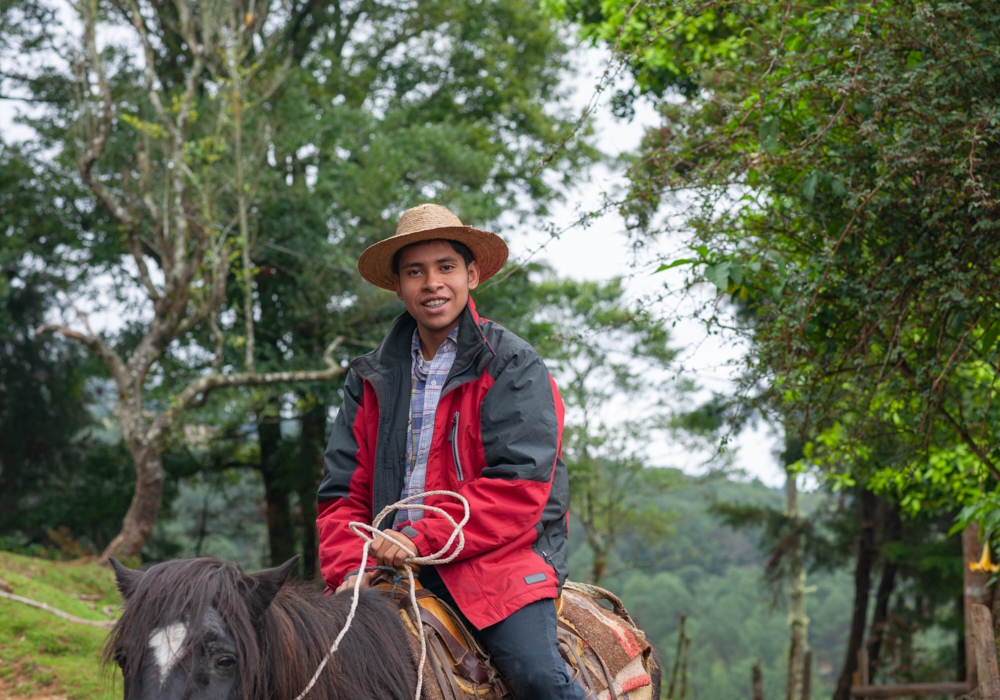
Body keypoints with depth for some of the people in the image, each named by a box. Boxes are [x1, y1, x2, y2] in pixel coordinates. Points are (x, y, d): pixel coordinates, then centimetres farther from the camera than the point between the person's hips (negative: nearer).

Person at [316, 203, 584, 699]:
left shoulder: (513, 367, 0)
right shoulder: (371, 379, 15)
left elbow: (519, 489, -10)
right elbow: (344, 491, 12)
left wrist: (421, 538, -18)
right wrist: (349, 570, -8)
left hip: (496, 558, -4)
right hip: (393, 564, 4)